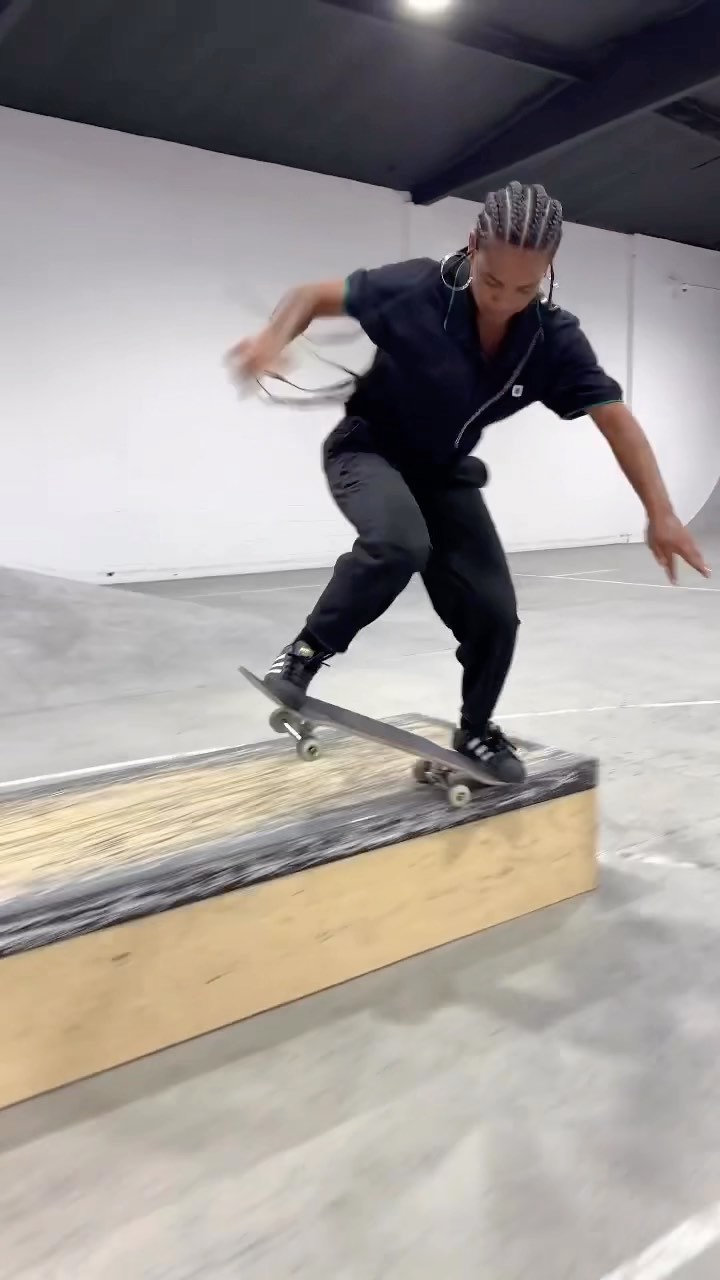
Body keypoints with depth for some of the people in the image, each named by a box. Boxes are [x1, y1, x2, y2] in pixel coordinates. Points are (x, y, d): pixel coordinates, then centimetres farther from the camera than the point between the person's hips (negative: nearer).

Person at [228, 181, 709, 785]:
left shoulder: (555, 339, -17)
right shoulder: (415, 290, -25)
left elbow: (616, 418, -13)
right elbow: (316, 296, -14)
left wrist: (660, 513, -20)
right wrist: (274, 339, -35)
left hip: (446, 472, 4)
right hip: (369, 449, -3)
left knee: (494, 611, -4)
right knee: (399, 544, -38)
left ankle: (476, 731, 22)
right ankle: (308, 650, -13)